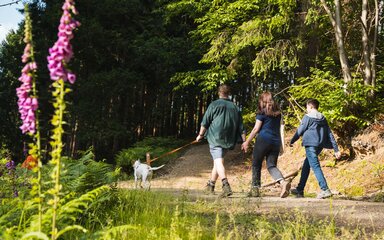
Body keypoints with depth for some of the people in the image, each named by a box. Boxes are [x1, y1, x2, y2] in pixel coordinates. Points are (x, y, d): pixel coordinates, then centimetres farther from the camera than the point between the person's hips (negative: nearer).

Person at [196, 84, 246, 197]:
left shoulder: (214, 104, -2)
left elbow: (205, 122, 0)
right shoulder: (235, 107, 12)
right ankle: (211, 185, 30)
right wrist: (244, 141, 11)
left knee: (218, 161, -12)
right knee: (218, 161, 19)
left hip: (215, 138, -5)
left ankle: (226, 185, -31)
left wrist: (200, 135, 13)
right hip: (228, 140, 5)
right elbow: (241, 127, 9)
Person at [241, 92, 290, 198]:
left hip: (263, 140, -5)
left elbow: (256, 129, -6)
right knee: (272, 165, 3)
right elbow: (278, 127, 18)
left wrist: (247, 142, -2)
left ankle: (255, 189, 7)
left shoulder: (262, 112, -2)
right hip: (276, 141, 5)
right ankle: (283, 182, -23)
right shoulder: (278, 112, 15)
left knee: (256, 165, 7)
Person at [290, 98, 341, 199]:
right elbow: (330, 134, 11)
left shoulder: (307, 117, -4)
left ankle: (325, 190, -20)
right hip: (319, 145, 8)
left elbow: (300, 131, -2)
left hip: (311, 144, -7)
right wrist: (336, 150, 10)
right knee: (306, 165, 17)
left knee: (315, 166, -9)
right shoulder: (323, 118, 15)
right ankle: (300, 189, 22)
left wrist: (292, 141, 14)